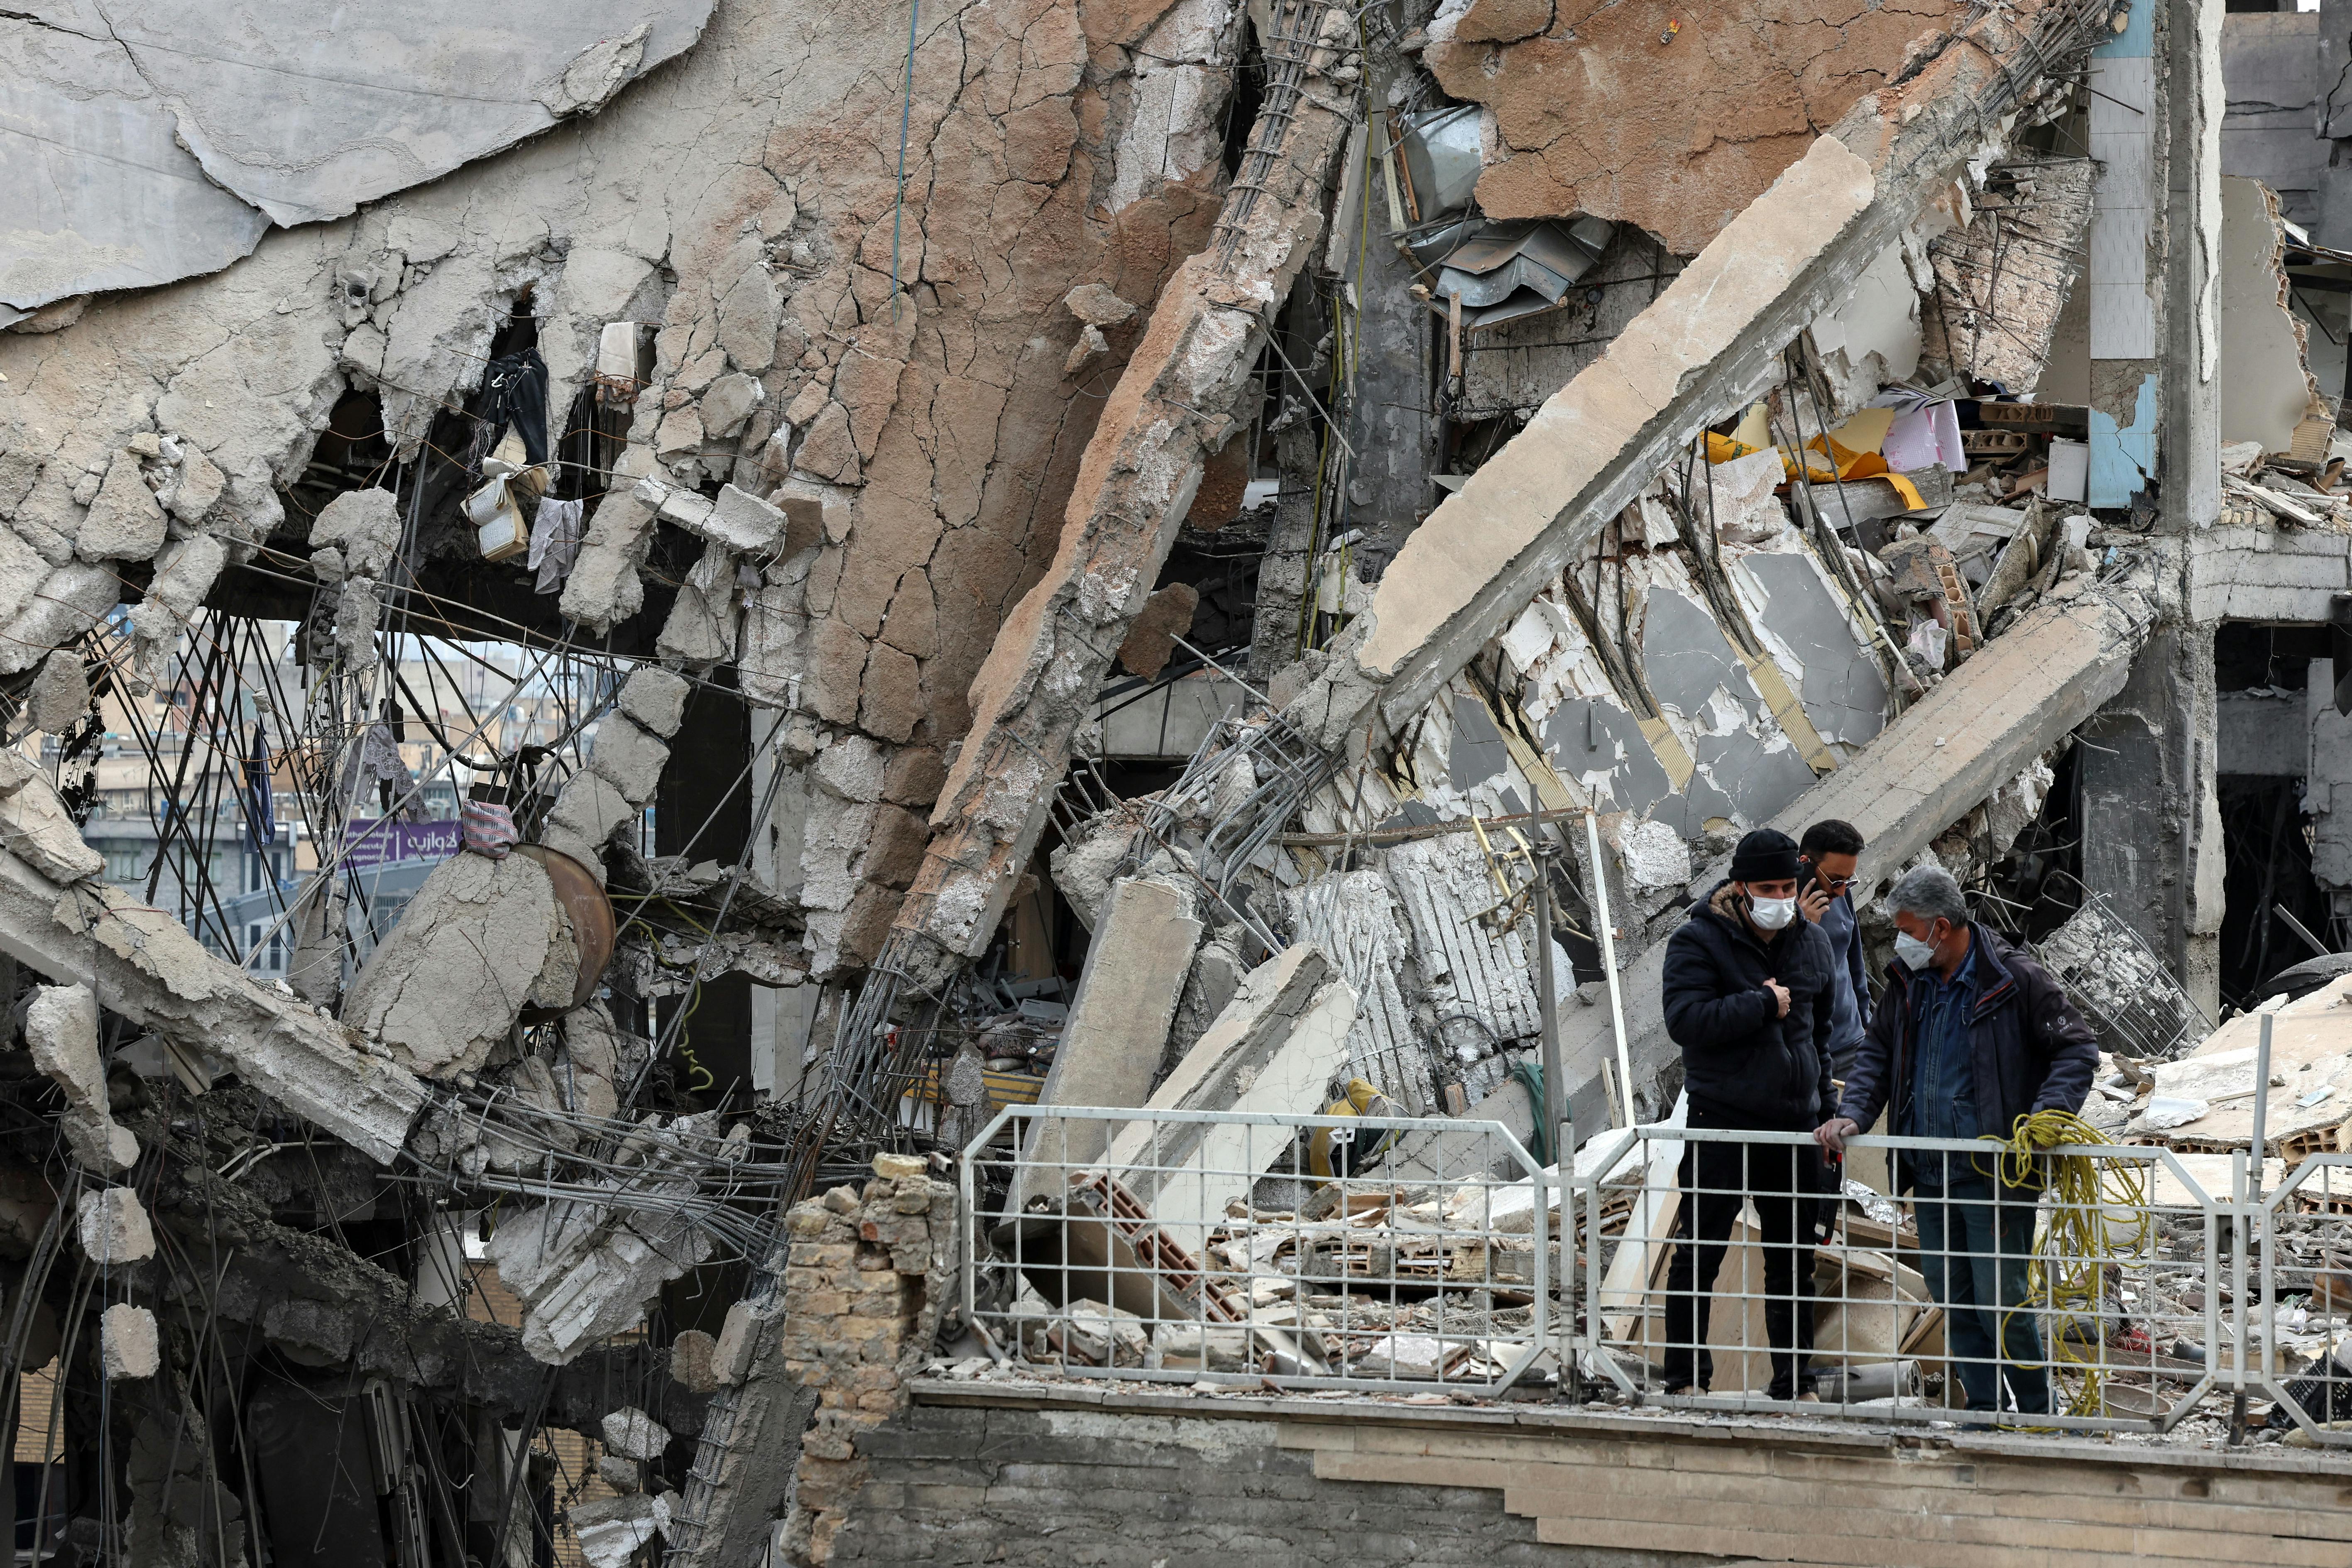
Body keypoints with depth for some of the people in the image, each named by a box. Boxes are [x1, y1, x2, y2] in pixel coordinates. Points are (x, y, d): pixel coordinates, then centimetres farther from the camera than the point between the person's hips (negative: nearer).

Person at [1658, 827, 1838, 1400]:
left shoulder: (1812, 943, 10)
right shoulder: (1698, 941, -8)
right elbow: (1685, 1020, -22)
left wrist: (1824, 1106, 20)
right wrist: (1763, 1005, -18)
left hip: (1794, 1124, 5)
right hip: (1721, 1122, -5)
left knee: (1794, 1260, 9)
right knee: (1699, 1255, -1)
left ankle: (1793, 1384, 17)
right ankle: (1686, 1379, 7)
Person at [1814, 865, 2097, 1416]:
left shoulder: (2016, 981, -10)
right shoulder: (1907, 983, 9)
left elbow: (2077, 1050, -6)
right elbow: (1876, 1055, 17)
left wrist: (2047, 1113, -21)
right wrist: (1853, 1114, -1)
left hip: (1995, 1175, -7)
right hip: (1930, 1176, 7)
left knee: (2000, 1301, -7)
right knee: (1951, 1300, 11)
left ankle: (2037, 1414, 6)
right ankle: (1984, 1411, 22)